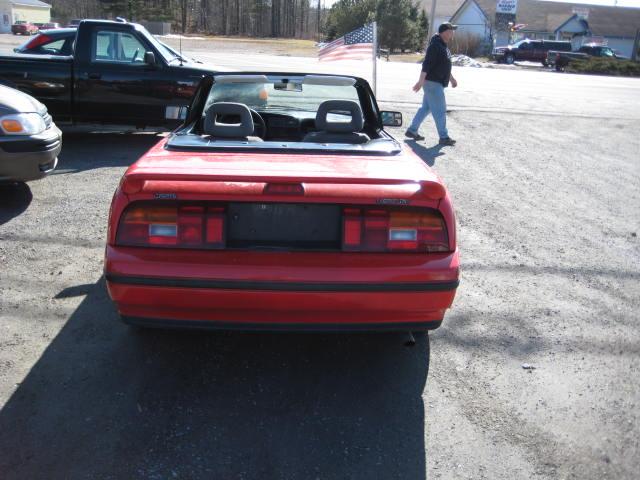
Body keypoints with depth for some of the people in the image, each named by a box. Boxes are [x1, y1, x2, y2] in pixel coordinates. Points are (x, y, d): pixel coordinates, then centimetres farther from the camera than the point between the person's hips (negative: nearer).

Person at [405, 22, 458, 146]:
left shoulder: (443, 45, 15)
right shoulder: (435, 45, -17)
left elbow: (445, 65, 25)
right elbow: (427, 64, -24)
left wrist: (451, 78, 31)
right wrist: (421, 81, -29)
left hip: (437, 83, 10)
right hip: (432, 82, -10)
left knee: (426, 108, 15)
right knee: (440, 110, -5)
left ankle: (412, 131, 22)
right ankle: (444, 137, 1)